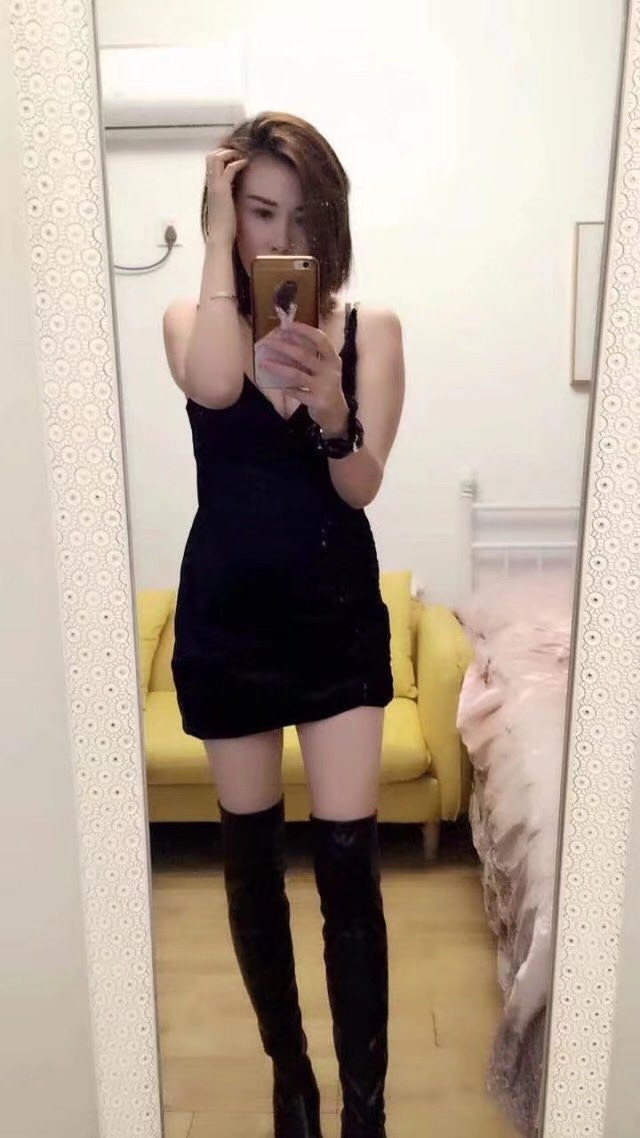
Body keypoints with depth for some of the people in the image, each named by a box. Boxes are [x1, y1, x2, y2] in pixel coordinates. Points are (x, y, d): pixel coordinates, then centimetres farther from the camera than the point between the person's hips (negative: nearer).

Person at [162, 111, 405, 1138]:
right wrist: (219, 238, -15)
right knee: (252, 860, 13)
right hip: (227, 616, 1)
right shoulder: (192, 320, 0)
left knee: (350, 860, -2)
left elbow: (362, 485, -10)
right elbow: (214, 389, -25)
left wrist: (330, 409, -30)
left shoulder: (371, 329, -1)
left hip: (339, 614, 0)